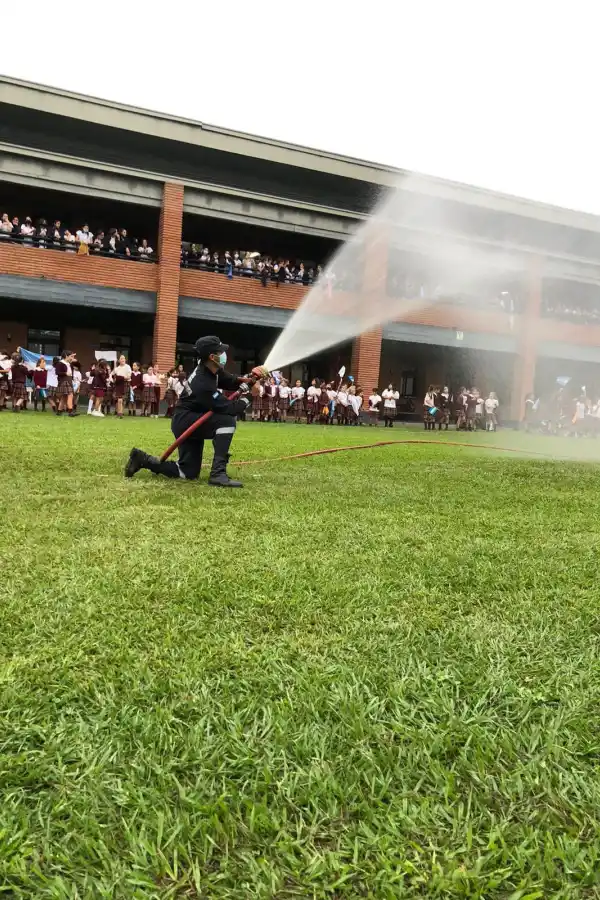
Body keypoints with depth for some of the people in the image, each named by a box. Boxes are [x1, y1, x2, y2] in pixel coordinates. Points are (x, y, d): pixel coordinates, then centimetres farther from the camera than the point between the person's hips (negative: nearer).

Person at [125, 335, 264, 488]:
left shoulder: (210, 369, -3)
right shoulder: (204, 384, -29)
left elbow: (232, 381, 9)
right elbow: (229, 409, -29)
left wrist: (250, 378, -10)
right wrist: (248, 397, -12)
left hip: (191, 421, 9)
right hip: (185, 422, -9)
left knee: (189, 473, 8)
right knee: (227, 421, -29)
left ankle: (143, 459, 16)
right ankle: (218, 473, -27)